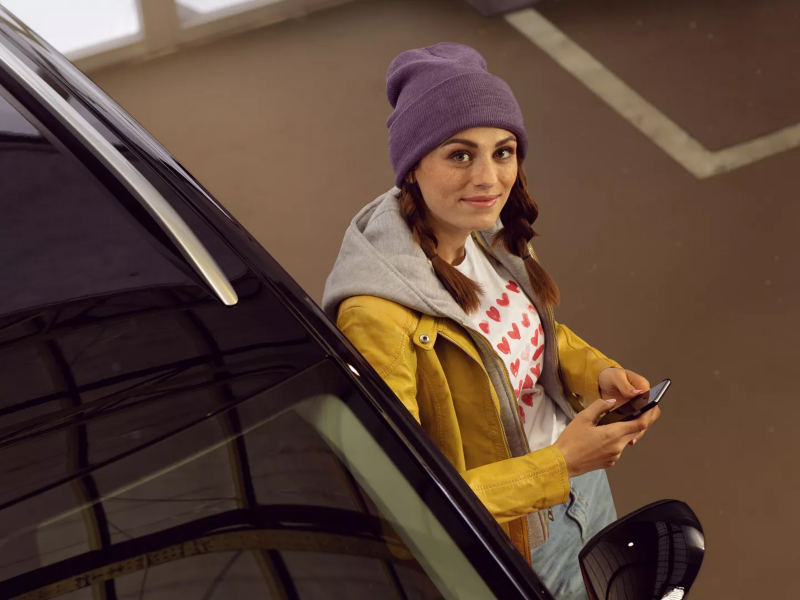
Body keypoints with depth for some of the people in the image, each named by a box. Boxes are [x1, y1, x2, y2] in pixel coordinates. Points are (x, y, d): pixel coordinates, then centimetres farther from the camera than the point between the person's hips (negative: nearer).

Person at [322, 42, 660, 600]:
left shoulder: (489, 232, -12)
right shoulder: (375, 316, -35)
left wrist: (597, 372, -11)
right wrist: (558, 466, -32)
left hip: (581, 485, 6)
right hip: (512, 552, -6)